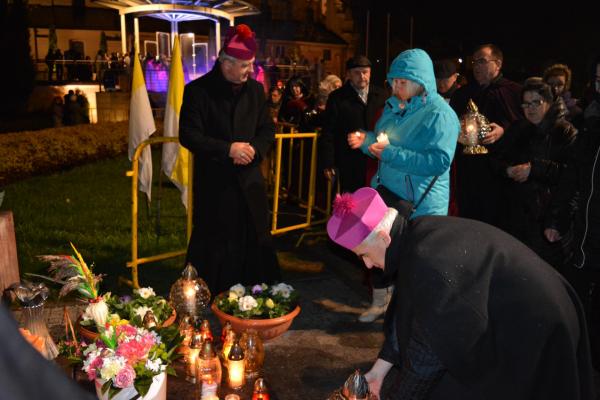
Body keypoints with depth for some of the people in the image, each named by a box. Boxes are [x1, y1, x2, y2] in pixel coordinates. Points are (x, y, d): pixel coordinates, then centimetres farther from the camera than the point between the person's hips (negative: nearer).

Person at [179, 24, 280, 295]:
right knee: (213, 242, 5)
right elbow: (188, 135, -11)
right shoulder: (198, 90, -8)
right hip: (213, 182, -4)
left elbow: (267, 129, 12)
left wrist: (254, 148, -10)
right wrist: (227, 149, -19)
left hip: (249, 179, 4)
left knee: (255, 239, 9)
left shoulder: (255, 90, 7)